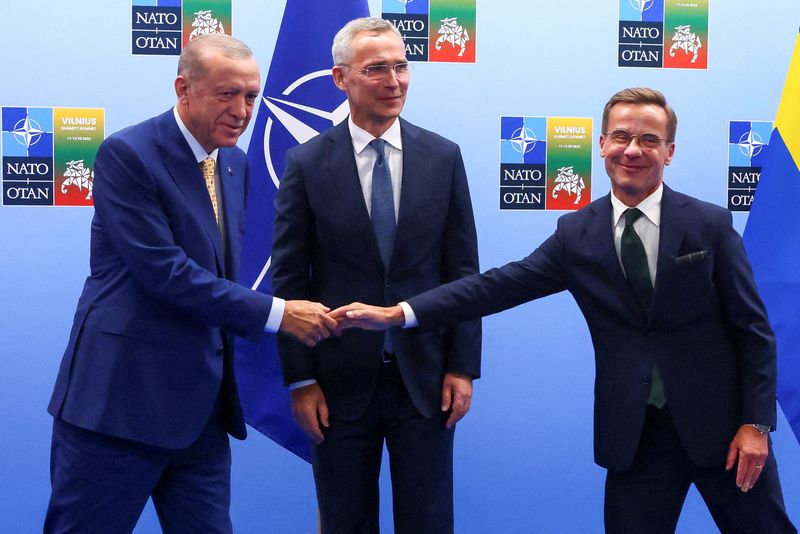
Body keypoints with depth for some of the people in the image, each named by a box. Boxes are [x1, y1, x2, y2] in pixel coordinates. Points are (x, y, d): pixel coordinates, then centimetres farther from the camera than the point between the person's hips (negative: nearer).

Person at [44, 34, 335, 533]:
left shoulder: (235, 163, 11)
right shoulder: (127, 154, -13)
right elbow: (164, 271, -20)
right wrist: (277, 313, -18)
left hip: (202, 403, 7)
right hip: (121, 396, -7)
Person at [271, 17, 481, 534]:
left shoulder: (443, 157, 1)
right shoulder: (307, 163, -3)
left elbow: (462, 269, 3)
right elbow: (290, 278, -2)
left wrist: (463, 367, -1)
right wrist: (300, 379, -5)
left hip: (426, 377, 1)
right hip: (341, 381, -1)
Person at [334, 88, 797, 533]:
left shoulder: (711, 224, -4)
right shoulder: (576, 234, 1)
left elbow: (753, 329, -2)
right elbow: (500, 285, -6)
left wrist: (756, 424, -8)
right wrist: (397, 314, -14)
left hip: (720, 425, -1)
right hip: (634, 434, 1)